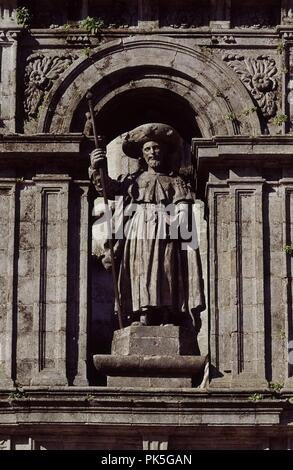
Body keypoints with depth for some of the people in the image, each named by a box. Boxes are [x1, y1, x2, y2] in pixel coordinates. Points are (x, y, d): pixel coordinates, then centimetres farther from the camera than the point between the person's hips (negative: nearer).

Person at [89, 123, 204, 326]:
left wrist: (176, 222, -16)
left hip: (165, 234, -1)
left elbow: (183, 205, 5)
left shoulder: (175, 181, 21)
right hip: (139, 233, 1)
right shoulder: (135, 179, 23)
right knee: (142, 275, -12)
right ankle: (143, 318, -19)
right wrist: (97, 170, -12)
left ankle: (167, 322, -18)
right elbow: (110, 188, 7)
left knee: (165, 276, -12)